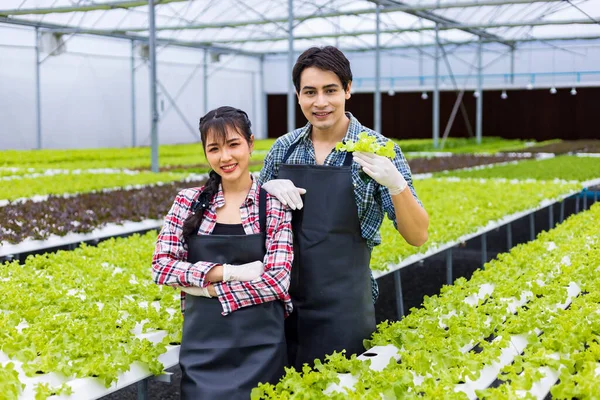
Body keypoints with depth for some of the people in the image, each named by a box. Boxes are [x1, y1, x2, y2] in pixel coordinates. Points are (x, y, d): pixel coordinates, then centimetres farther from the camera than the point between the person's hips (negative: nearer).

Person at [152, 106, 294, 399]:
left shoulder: (274, 205, -4)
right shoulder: (189, 201, 3)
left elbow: (277, 281, -11)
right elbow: (161, 266, -4)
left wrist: (207, 287, -13)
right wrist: (227, 271, -14)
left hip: (258, 346, -1)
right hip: (201, 345, 2)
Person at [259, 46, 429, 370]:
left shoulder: (377, 150, -7)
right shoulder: (284, 147, 3)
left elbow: (417, 237, -9)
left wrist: (396, 184, -27)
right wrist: (268, 188, -7)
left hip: (342, 306, -3)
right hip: (281, 300, 3)